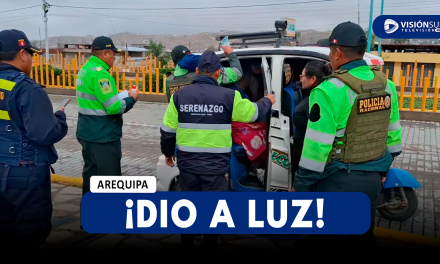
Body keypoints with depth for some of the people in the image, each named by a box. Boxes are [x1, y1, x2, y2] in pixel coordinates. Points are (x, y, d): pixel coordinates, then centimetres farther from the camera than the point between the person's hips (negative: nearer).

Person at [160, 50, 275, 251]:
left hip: (187, 164, 3)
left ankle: (186, 244, 33)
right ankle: (210, 247, 25)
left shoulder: (179, 95, -1)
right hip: (216, 167, -3)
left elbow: (168, 130, 3)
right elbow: (254, 112, 7)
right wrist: (268, 101, 29)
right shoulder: (229, 97, -8)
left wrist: (168, 153, 21)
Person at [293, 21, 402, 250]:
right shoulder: (386, 86, 3)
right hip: (372, 178, 7)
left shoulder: (330, 90, -20)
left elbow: (317, 146, -20)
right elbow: (393, 136, 11)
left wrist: (300, 185, -10)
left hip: (337, 181, -7)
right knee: (364, 236, 23)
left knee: (329, 240, 9)